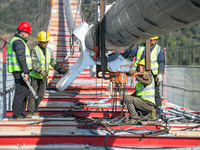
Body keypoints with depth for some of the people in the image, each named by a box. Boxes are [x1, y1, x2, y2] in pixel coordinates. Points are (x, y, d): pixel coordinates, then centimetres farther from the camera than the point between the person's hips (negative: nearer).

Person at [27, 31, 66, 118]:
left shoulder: (48, 51, 7)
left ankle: (35, 111, 20)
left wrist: (60, 69, -6)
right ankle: (30, 112, -3)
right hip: (35, 76, -6)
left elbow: (53, 62, 8)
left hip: (44, 77, 6)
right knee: (33, 94, -6)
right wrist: (41, 72, -31)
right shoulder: (35, 50, -12)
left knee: (40, 95, 9)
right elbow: (34, 64, -19)